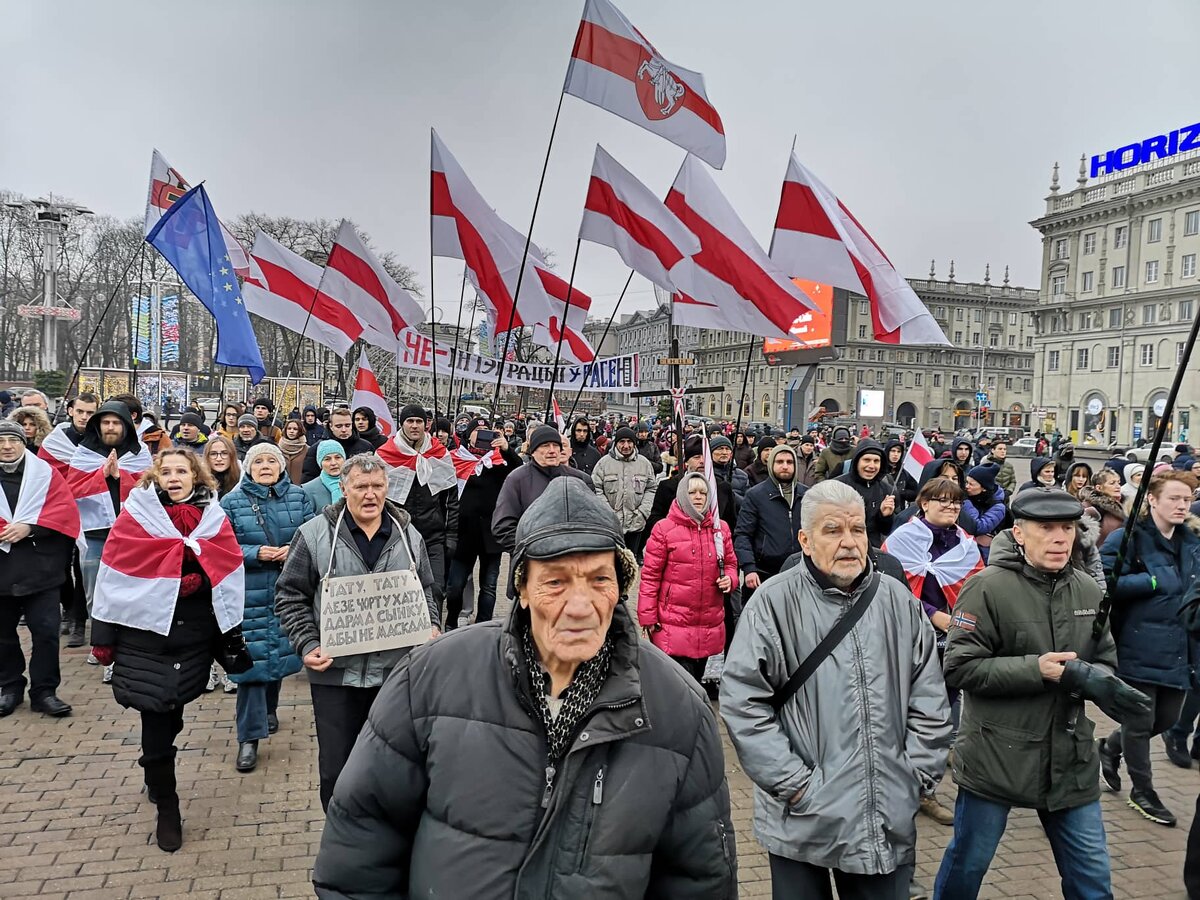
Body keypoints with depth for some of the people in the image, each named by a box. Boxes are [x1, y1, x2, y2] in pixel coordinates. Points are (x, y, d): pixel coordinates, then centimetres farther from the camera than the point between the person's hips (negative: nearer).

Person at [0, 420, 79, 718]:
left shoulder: (44, 472, 2)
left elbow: (65, 510, -6)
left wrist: (29, 527, -18)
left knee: (46, 631, -1)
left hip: (40, 569, -1)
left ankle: (44, 691, 9)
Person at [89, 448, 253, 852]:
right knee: (156, 717, -2)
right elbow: (114, 577, -2)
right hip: (145, 631, -2)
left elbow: (229, 579, 5)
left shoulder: (213, 518, 4)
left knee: (170, 712, 11)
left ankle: (157, 778, 40)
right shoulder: (137, 514, -2)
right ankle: (166, 810, 14)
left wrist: (232, 638, 5)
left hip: (195, 634, 2)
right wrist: (103, 636, -3)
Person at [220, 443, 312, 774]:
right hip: (249, 594, -3)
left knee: (281, 651, 15)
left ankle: (269, 709, 41)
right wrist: (255, 553, -16)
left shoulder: (298, 496, 4)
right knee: (252, 658, -5)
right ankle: (250, 737, 3)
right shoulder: (232, 502, -1)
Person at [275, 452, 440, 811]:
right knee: (336, 767, 8)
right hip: (335, 671, -2)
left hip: (396, 669, 2)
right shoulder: (315, 534, -3)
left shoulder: (409, 536, 6)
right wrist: (307, 645, -10)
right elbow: (290, 596, 0)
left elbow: (426, 591, 16)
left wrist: (432, 627, 0)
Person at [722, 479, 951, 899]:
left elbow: (929, 698, 8)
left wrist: (917, 774, 2)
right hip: (803, 819, -3)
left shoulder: (898, 601, 3)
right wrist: (795, 783, -14)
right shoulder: (775, 603, -11)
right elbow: (742, 701, -13)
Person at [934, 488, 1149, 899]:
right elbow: (959, 668, -17)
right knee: (967, 864, 13)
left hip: (1071, 759, 5)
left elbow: (1105, 661, 11)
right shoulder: (988, 587, -16)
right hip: (995, 757, -5)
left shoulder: (1088, 591, 3)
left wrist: (1097, 681, -13)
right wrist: (1035, 670, -25)